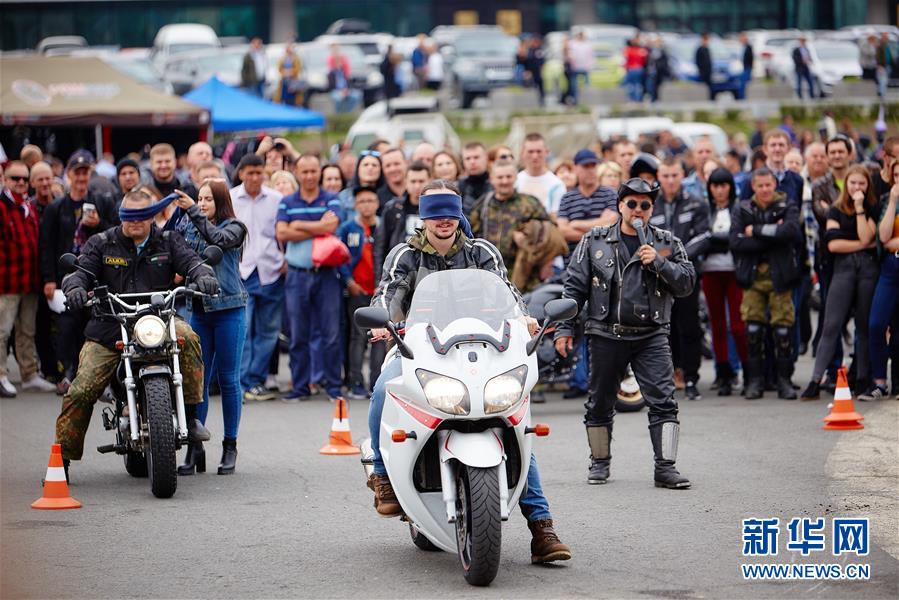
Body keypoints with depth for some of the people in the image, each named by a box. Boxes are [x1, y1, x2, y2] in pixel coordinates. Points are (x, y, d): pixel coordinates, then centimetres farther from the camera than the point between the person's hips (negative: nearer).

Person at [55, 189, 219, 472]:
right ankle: (63, 457, 3)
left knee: (186, 336, -34)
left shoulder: (168, 242, 11)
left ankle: (191, 414, -22)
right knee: (81, 392, -10)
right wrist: (75, 288, -26)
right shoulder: (101, 244, 9)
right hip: (108, 328, 0)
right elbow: (81, 271, -1)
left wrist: (203, 276, -26)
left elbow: (190, 261, -2)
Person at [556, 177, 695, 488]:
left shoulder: (667, 243, 8)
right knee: (600, 403, 9)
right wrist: (564, 328, 2)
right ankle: (600, 460, 25)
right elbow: (574, 286, 7)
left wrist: (658, 263, -14)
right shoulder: (595, 241, 7)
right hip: (607, 334, 0)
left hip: (651, 336, 0)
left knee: (663, 401, -10)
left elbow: (687, 282, 1)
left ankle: (665, 466, -7)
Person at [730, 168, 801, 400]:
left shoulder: (787, 208, 4)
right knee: (752, 328, -3)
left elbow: (792, 230, -18)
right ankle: (754, 380, 6)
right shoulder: (742, 211, 8)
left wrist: (757, 231, -13)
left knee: (783, 327, -4)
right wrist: (773, 236, -12)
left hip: (780, 275, -1)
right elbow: (736, 242, -8)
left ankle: (784, 380, 6)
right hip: (752, 276, 1)